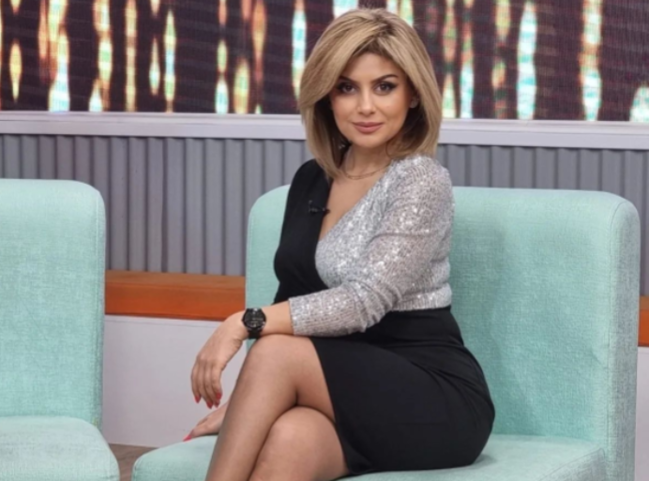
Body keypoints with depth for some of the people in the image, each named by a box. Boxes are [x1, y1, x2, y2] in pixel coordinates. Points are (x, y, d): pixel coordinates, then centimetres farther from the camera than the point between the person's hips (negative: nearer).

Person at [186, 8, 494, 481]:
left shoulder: (422, 182, -10)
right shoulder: (311, 180, 11)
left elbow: (366, 300, -22)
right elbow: (293, 304, 15)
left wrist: (245, 323, -27)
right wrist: (243, 401, 3)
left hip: (437, 404, -5)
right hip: (346, 399, 5)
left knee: (277, 353, -29)